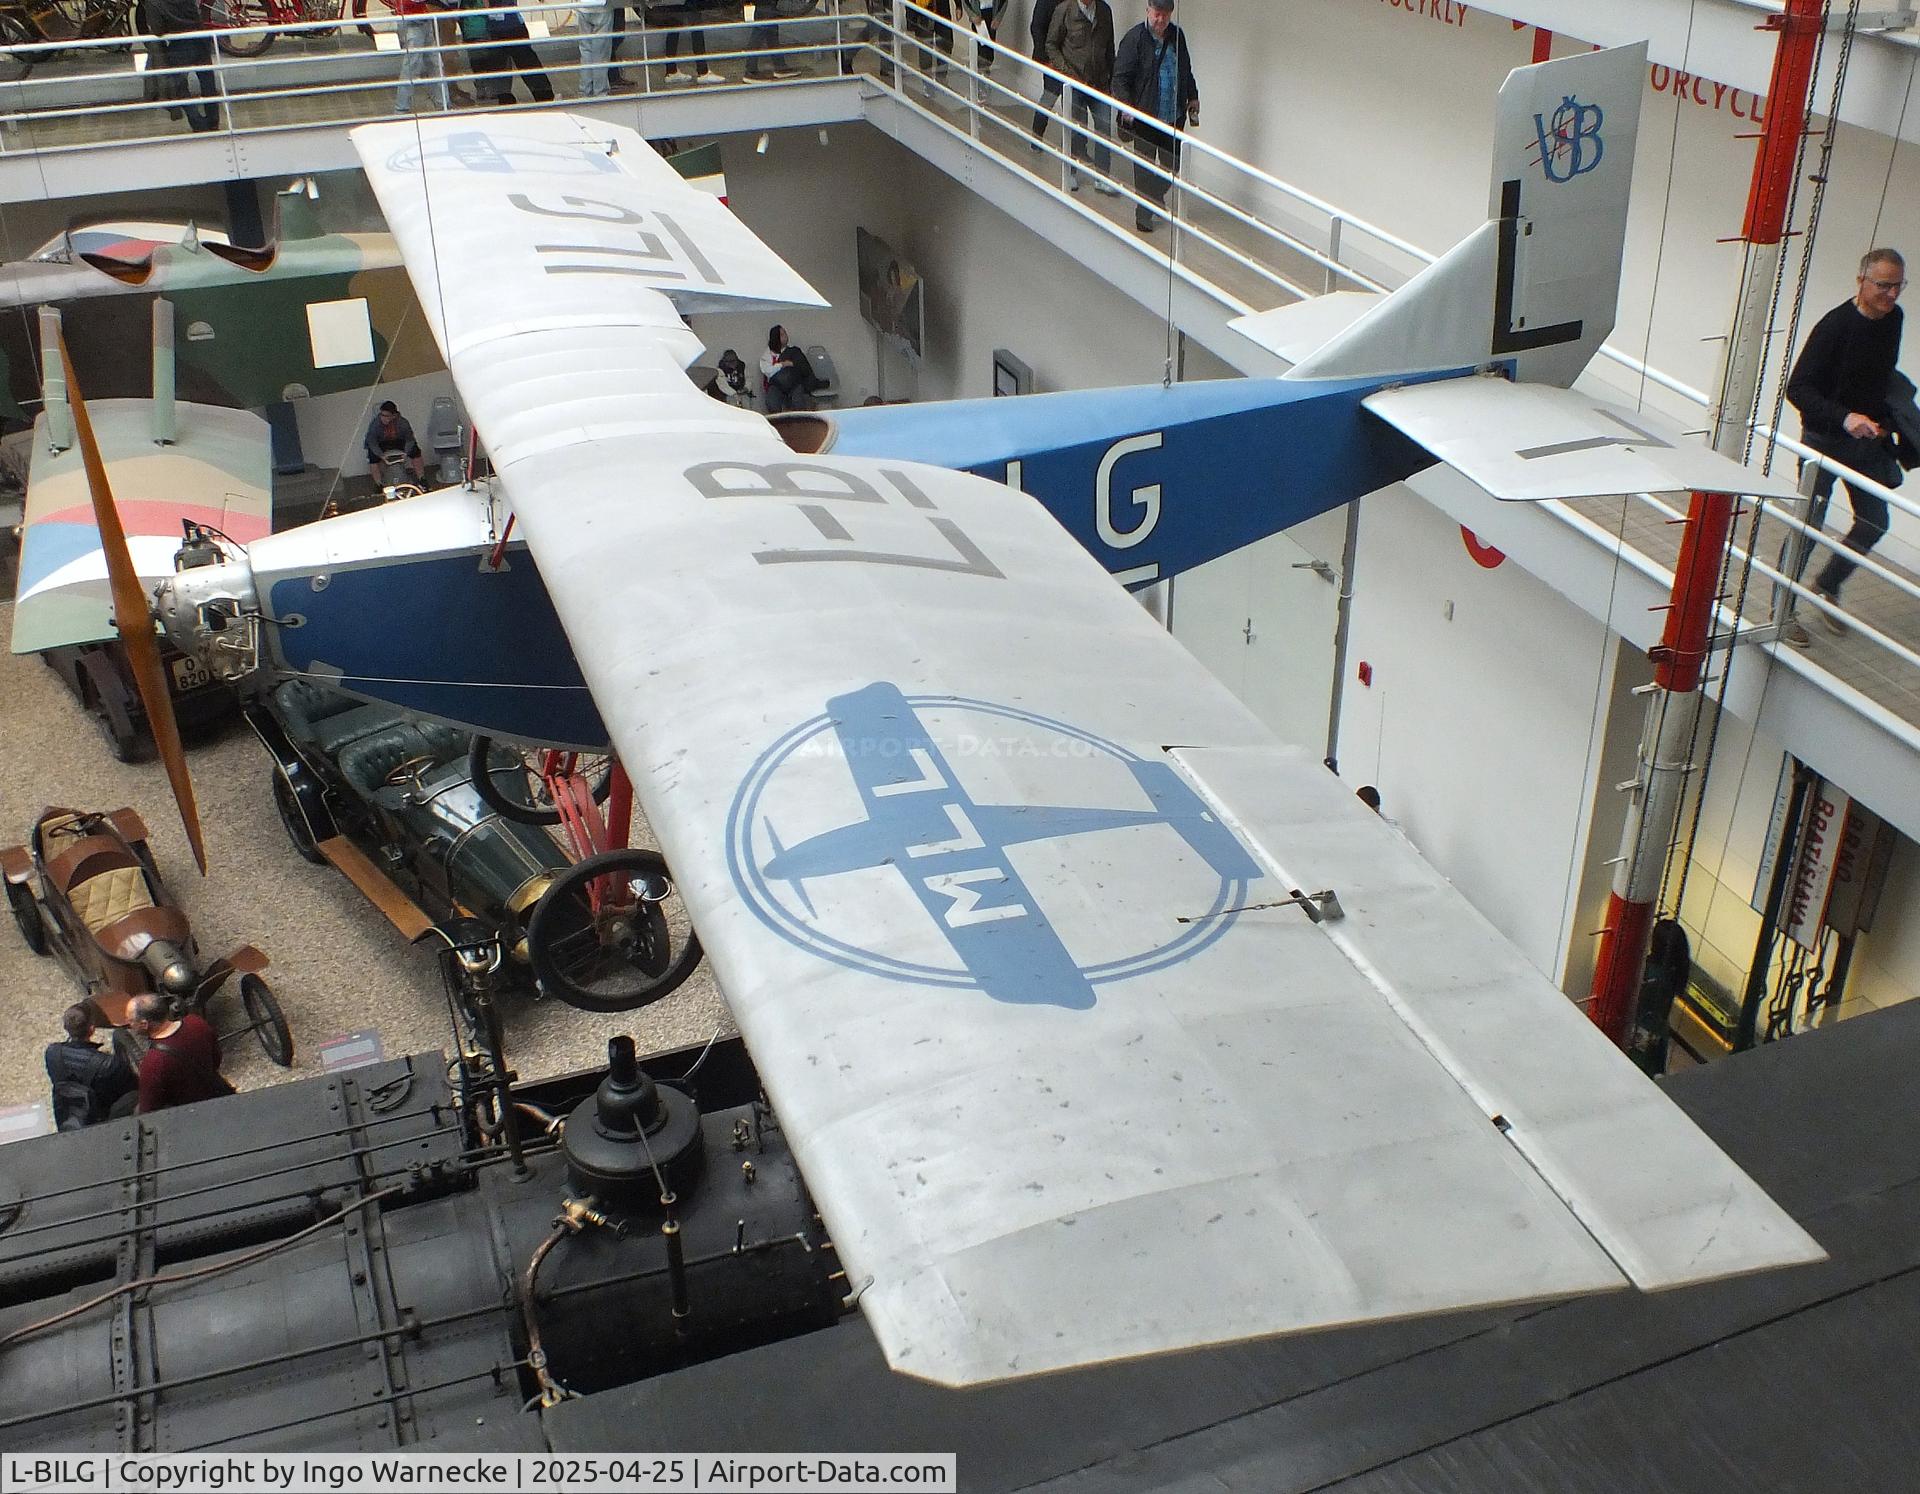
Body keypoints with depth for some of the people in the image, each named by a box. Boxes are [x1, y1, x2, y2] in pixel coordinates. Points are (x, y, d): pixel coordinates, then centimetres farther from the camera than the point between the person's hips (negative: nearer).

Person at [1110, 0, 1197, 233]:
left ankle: (1155, 197, 37)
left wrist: (1192, 97, 21)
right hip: (1146, 116, -5)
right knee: (1145, 168, 3)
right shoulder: (1134, 39, -11)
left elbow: (1186, 71, 23)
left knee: (1173, 166, 12)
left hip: (1174, 117, 5)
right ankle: (1144, 214, 15)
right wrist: (1127, 107, -22)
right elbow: (1120, 78, -12)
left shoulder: (1177, 36, 7)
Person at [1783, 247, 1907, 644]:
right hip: (1825, 438, -7)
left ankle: (1826, 586, 30)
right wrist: (1844, 417, -34)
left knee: (1875, 521, 10)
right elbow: (1797, 388, -23)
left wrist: (1886, 422, 12)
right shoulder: (1835, 325, -20)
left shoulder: (1893, 319, 2)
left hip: (1868, 439, 7)